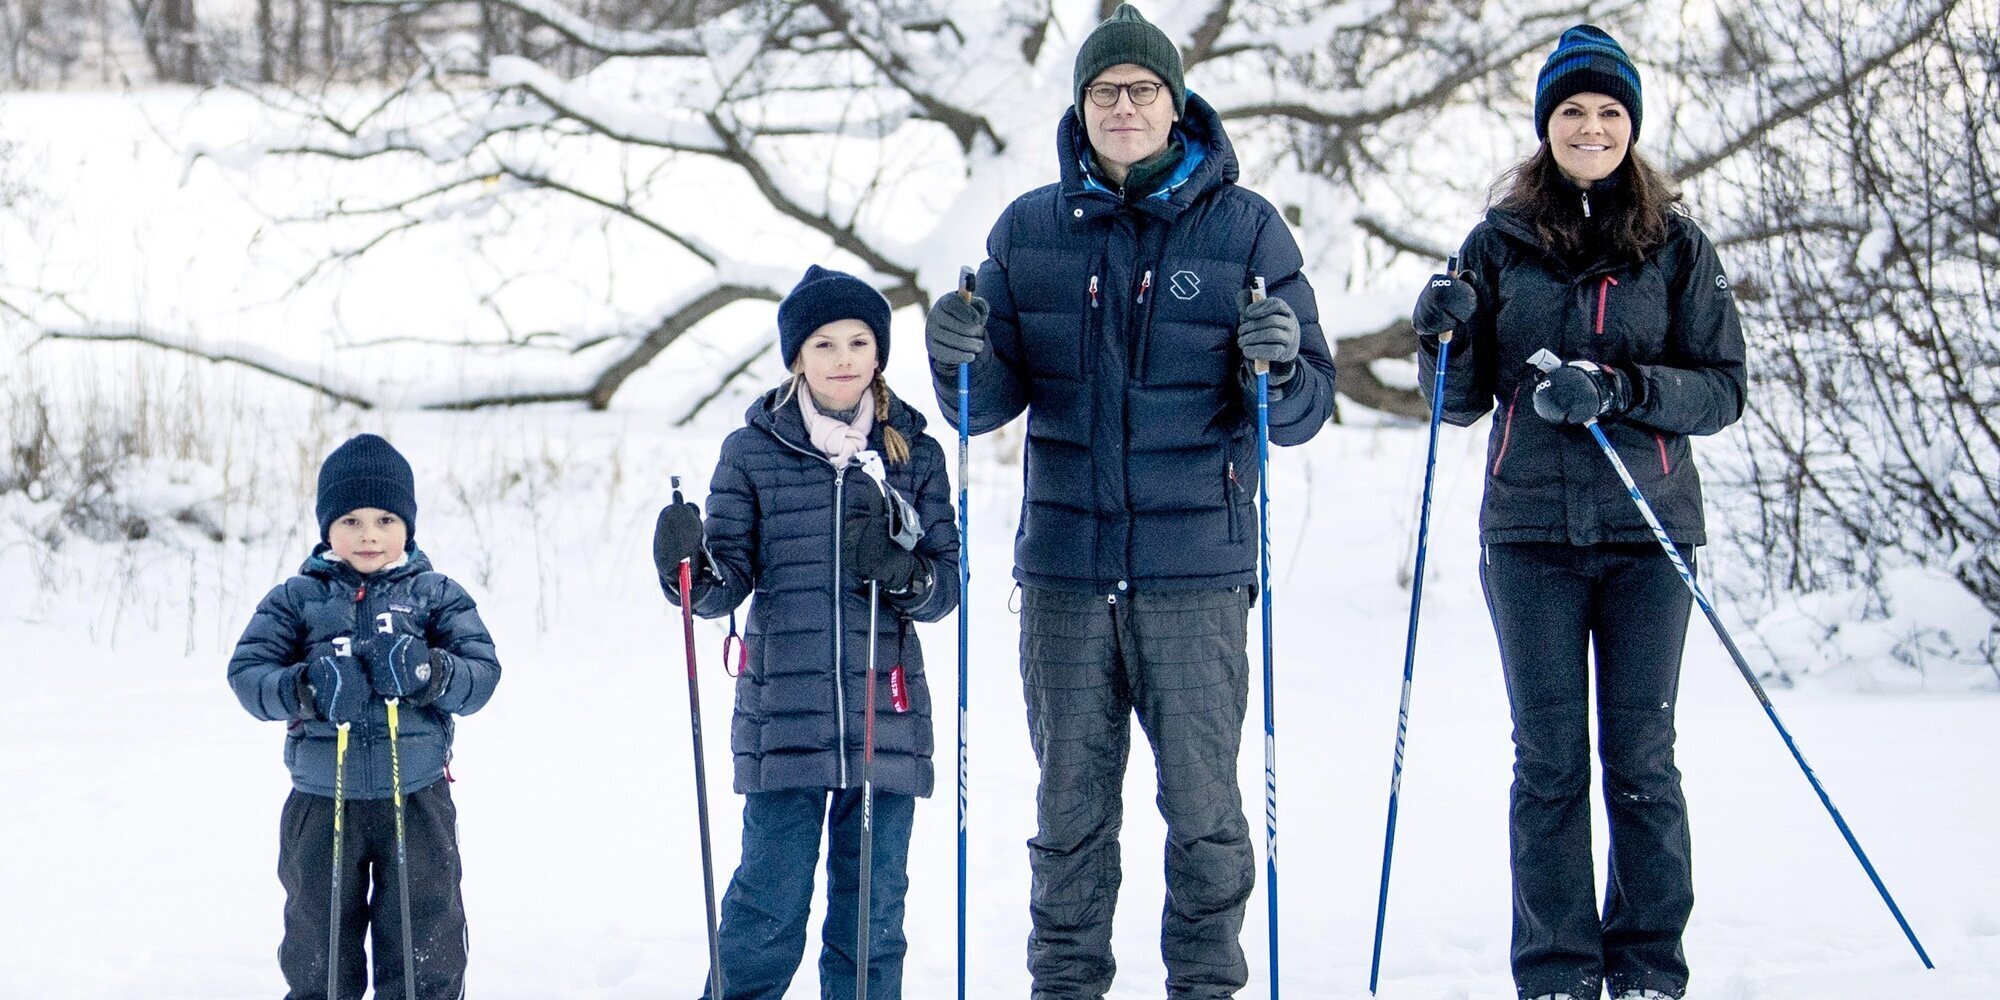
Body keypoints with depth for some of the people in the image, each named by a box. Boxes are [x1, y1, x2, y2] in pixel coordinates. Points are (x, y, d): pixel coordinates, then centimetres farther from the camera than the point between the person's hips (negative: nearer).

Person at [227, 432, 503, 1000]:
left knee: (426, 946, 4)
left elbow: (482, 672, -3)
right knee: (319, 950, 10)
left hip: (417, 802, 0)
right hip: (322, 804, 1)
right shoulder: (296, 598, 3)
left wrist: (430, 672, -23)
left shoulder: (435, 595, 3)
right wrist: (305, 689, -23)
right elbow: (247, 672, -4)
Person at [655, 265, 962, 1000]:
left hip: (887, 716, 2)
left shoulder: (915, 454, 8)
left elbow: (947, 587, 8)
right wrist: (694, 573, -22)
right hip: (783, 718, -2)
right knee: (768, 911, -2)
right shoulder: (752, 452, 3)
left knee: (873, 915, 6)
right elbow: (731, 576, -1)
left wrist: (905, 573, -14)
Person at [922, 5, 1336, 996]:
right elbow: (990, 403, 10)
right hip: (1065, 567, 2)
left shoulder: (1245, 228, 3)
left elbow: (1306, 410, 3)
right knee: (1071, 805, 6)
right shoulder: (1029, 230, 8)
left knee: (1204, 806, -1)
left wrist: (1278, 366, -19)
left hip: (1196, 569, -2)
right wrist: (962, 357, -12)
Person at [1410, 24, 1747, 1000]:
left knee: (1641, 759, 0)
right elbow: (1463, 402, 10)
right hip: (1530, 529, 1)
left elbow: (1722, 389, 1)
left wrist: (1620, 390, -15)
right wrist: (1444, 338, -10)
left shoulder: (1676, 247, 5)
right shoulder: (1499, 243, 7)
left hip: (1647, 529, -1)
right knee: (1548, 759, 1)